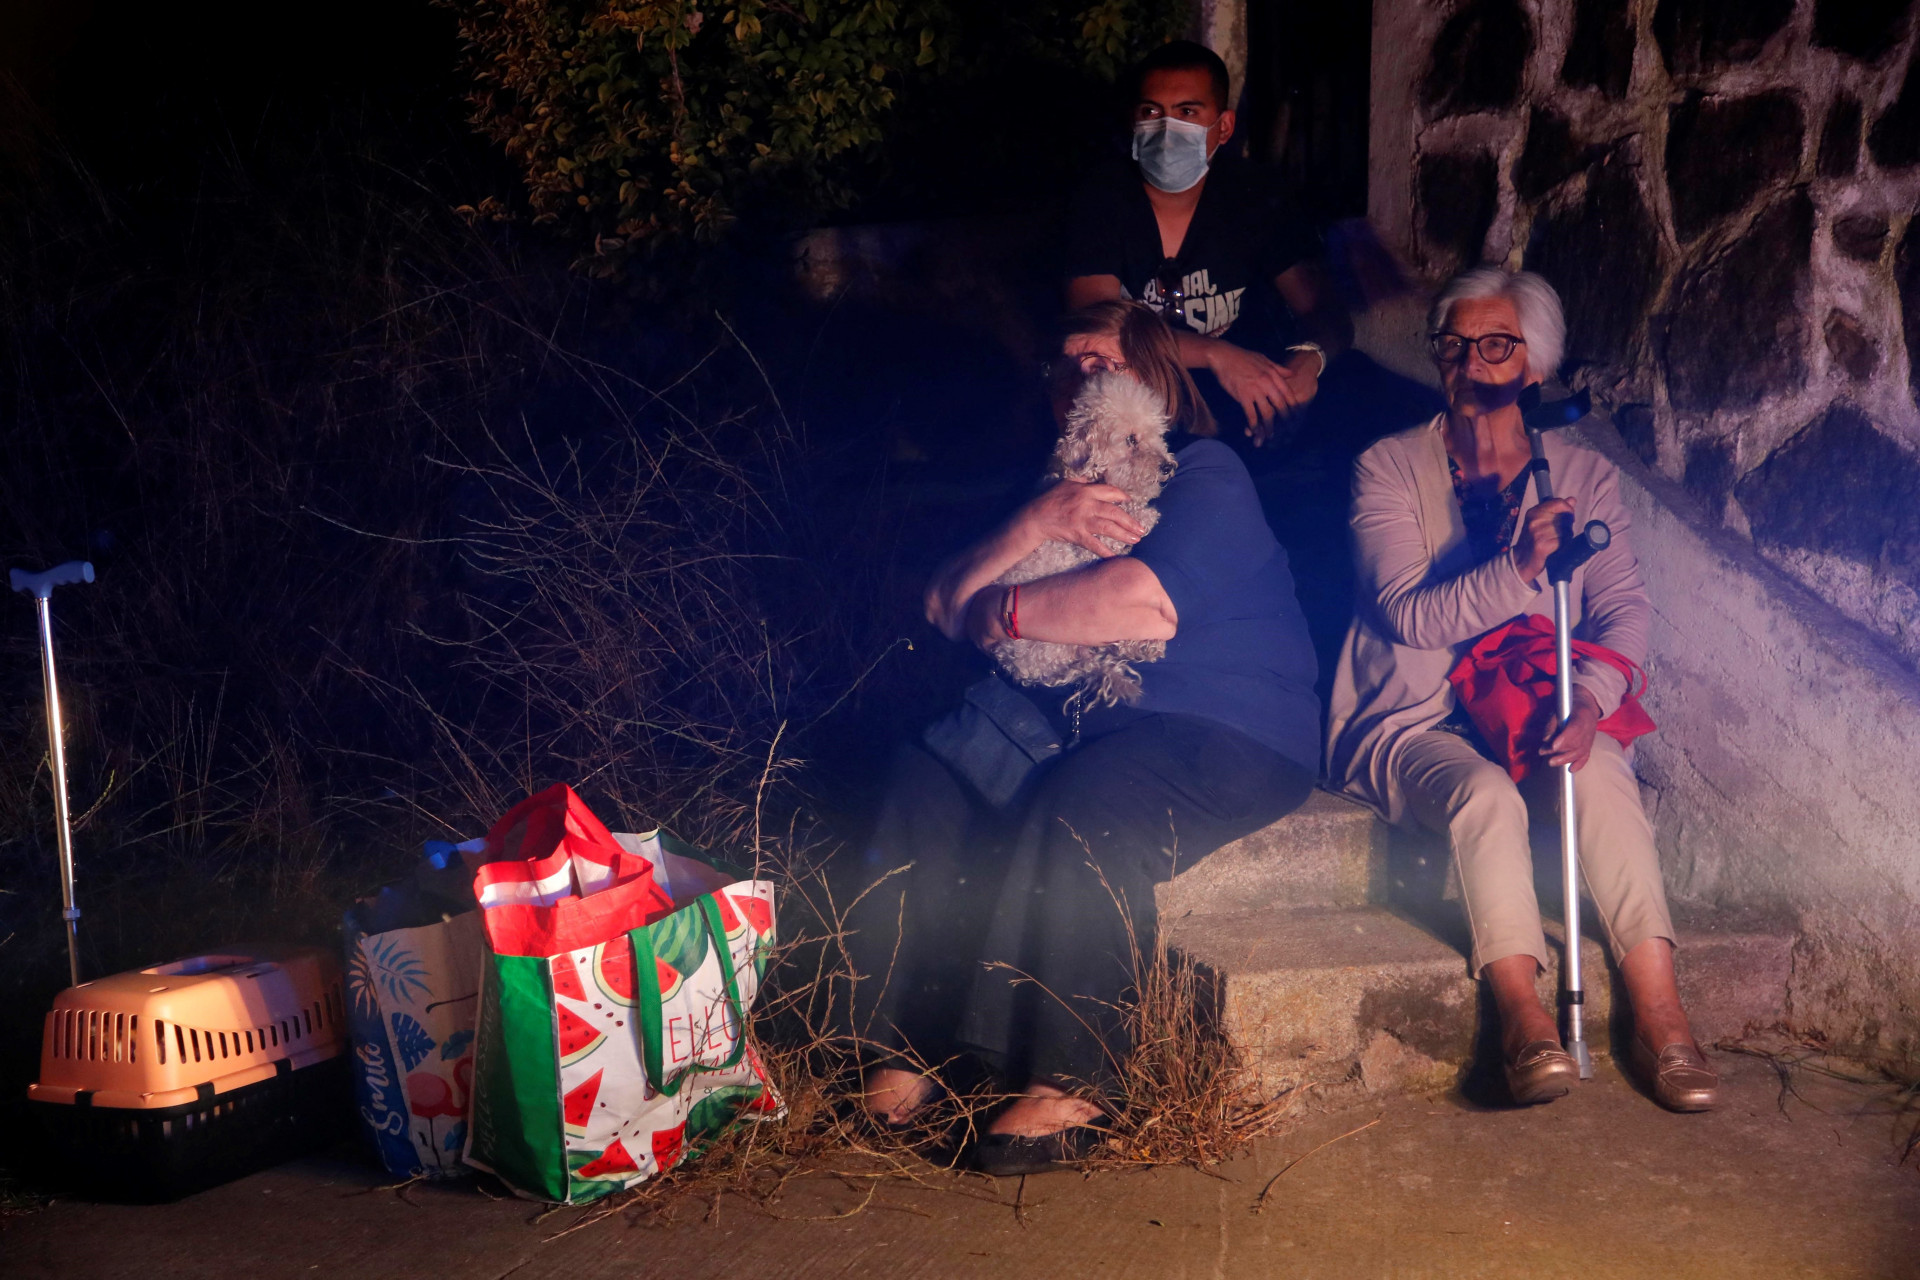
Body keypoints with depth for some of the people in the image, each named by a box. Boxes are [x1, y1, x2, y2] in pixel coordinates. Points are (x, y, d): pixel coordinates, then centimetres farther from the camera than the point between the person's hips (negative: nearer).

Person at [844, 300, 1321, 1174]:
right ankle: (900, 1053, -14)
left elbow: (1147, 603, -23)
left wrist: (1004, 612, -8)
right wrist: (1034, 525, -13)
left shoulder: (1208, 475, -3)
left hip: (1229, 733, -6)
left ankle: (1065, 1090, -25)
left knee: (1080, 813, -34)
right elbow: (945, 605, 6)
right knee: (929, 784, -15)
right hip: (1082, 717, 7)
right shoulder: (1061, 482, 19)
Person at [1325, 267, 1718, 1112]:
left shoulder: (1583, 475, 11)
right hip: (1412, 722, -2)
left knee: (1601, 771, -31)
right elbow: (1408, 614, -12)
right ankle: (1520, 1015, -34)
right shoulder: (1389, 467, 1)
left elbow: (1625, 608, -1)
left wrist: (1588, 700, -21)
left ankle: (1659, 1013, -33)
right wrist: (1518, 570, -28)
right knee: (1484, 791, -34)